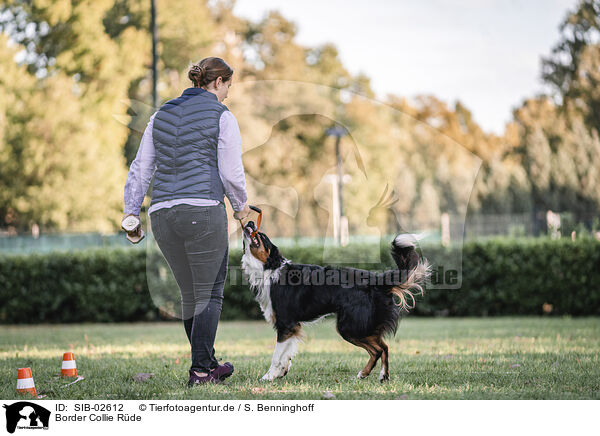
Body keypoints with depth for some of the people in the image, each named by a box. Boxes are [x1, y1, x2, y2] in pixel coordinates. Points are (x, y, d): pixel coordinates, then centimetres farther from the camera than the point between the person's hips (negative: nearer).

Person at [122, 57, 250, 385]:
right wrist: (240, 205, 12)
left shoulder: (162, 114, 16)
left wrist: (131, 210, 16)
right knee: (209, 293, 3)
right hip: (204, 210, -6)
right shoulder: (221, 117, -2)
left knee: (189, 294, 16)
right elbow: (231, 173, -5)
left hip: (163, 214, 6)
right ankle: (200, 370, -1)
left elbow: (141, 168, 14)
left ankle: (208, 363, 25)